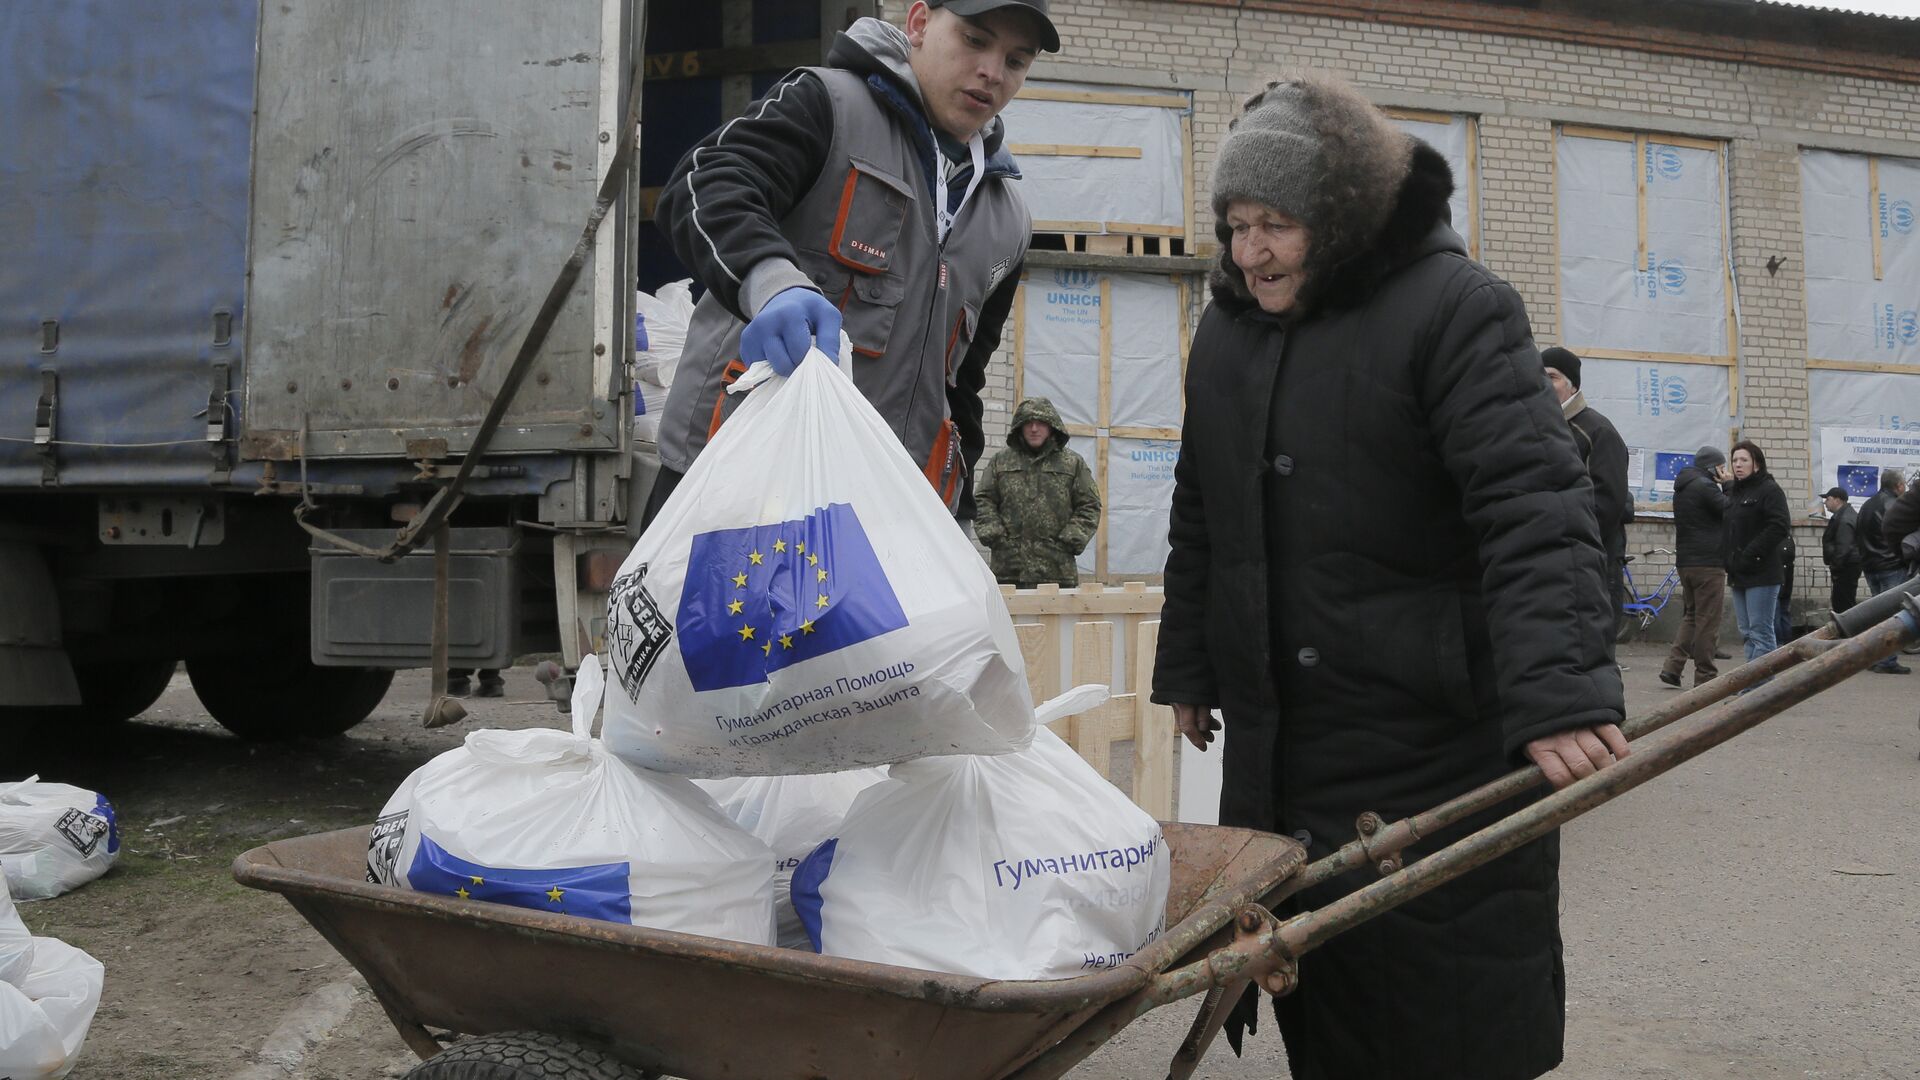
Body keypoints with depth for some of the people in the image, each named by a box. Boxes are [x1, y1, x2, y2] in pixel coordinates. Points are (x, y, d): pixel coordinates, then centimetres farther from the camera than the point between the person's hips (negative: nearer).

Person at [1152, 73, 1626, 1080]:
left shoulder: (1455, 308, -10)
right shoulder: (1226, 329, 11)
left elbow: (1533, 506, -21)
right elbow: (1200, 516, 18)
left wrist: (1560, 692, -32)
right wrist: (1187, 665, 19)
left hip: (1435, 735, -5)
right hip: (1276, 730, 6)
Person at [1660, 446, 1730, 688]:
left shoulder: (1683, 487, 17)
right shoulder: (1705, 486, -12)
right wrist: (1730, 486, 0)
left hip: (1685, 561, 9)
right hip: (1708, 563, -9)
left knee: (1690, 616, 16)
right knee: (1707, 620, -3)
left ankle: (1672, 666, 7)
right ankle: (1705, 675, 0)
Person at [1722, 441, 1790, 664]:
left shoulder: (1769, 490, -6)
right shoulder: (1733, 492, 18)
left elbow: (1779, 527, -18)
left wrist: (1750, 555, -19)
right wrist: (1729, 559, 8)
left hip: (1761, 575, -8)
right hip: (1738, 574, 8)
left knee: (1760, 633, -8)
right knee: (1747, 633, 10)